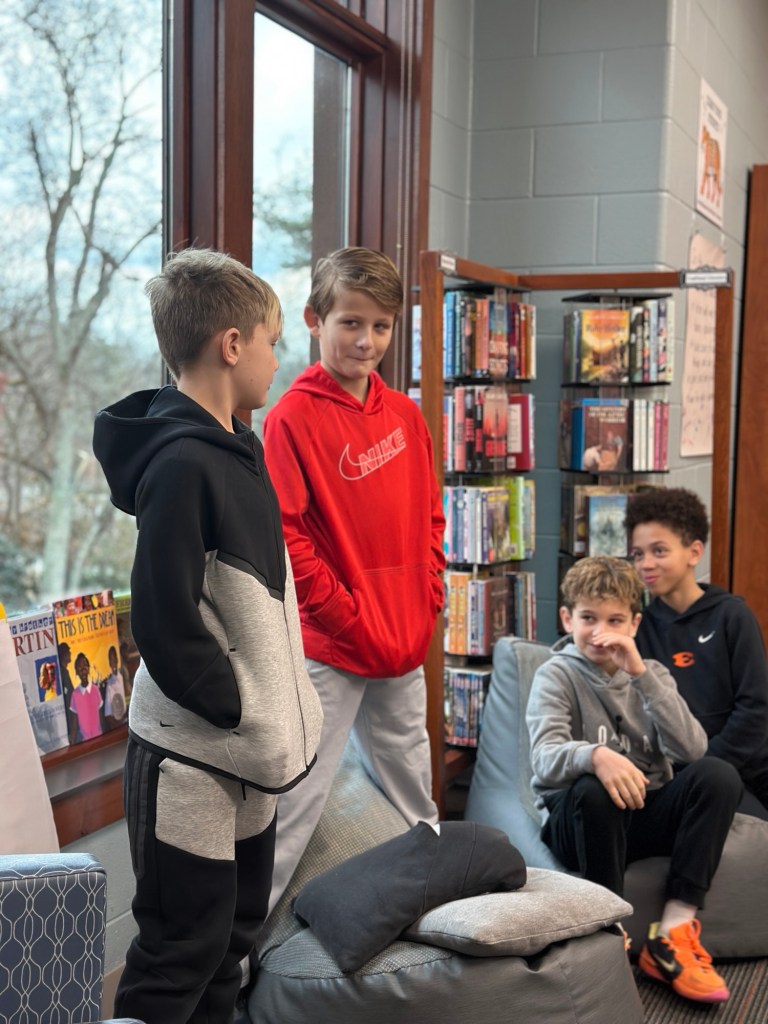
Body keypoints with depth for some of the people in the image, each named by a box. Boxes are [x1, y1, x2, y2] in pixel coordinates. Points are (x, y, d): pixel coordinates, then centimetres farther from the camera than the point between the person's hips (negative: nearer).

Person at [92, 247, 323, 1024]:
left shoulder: (238, 448, 8)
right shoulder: (182, 463, -20)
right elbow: (165, 623, -23)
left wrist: (279, 711, 8)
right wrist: (240, 711, -15)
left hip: (248, 748, 9)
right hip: (192, 755, -9)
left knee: (234, 933, 19)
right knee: (184, 950, 4)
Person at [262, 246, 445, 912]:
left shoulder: (405, 414, 8)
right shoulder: (294, 417, -12)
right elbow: (283, 534, -16)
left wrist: (426, 602, 5)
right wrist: (349, 617, -15)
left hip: (406, 647, 7)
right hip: (329, 648, -6)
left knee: (415, 800, 21)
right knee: (295, 801, -1)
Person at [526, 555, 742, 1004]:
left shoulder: (650, 673, 6)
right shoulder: (557, 675, -5)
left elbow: (692, 750, -11)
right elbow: (545, 760, -22)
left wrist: (641, 674, -19)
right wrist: (595, 756, -44)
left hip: (647, 814, 4)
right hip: (579, 818, -4)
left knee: (719, 774, -21)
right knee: (592, 790, -36)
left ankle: (674, 933, -22)